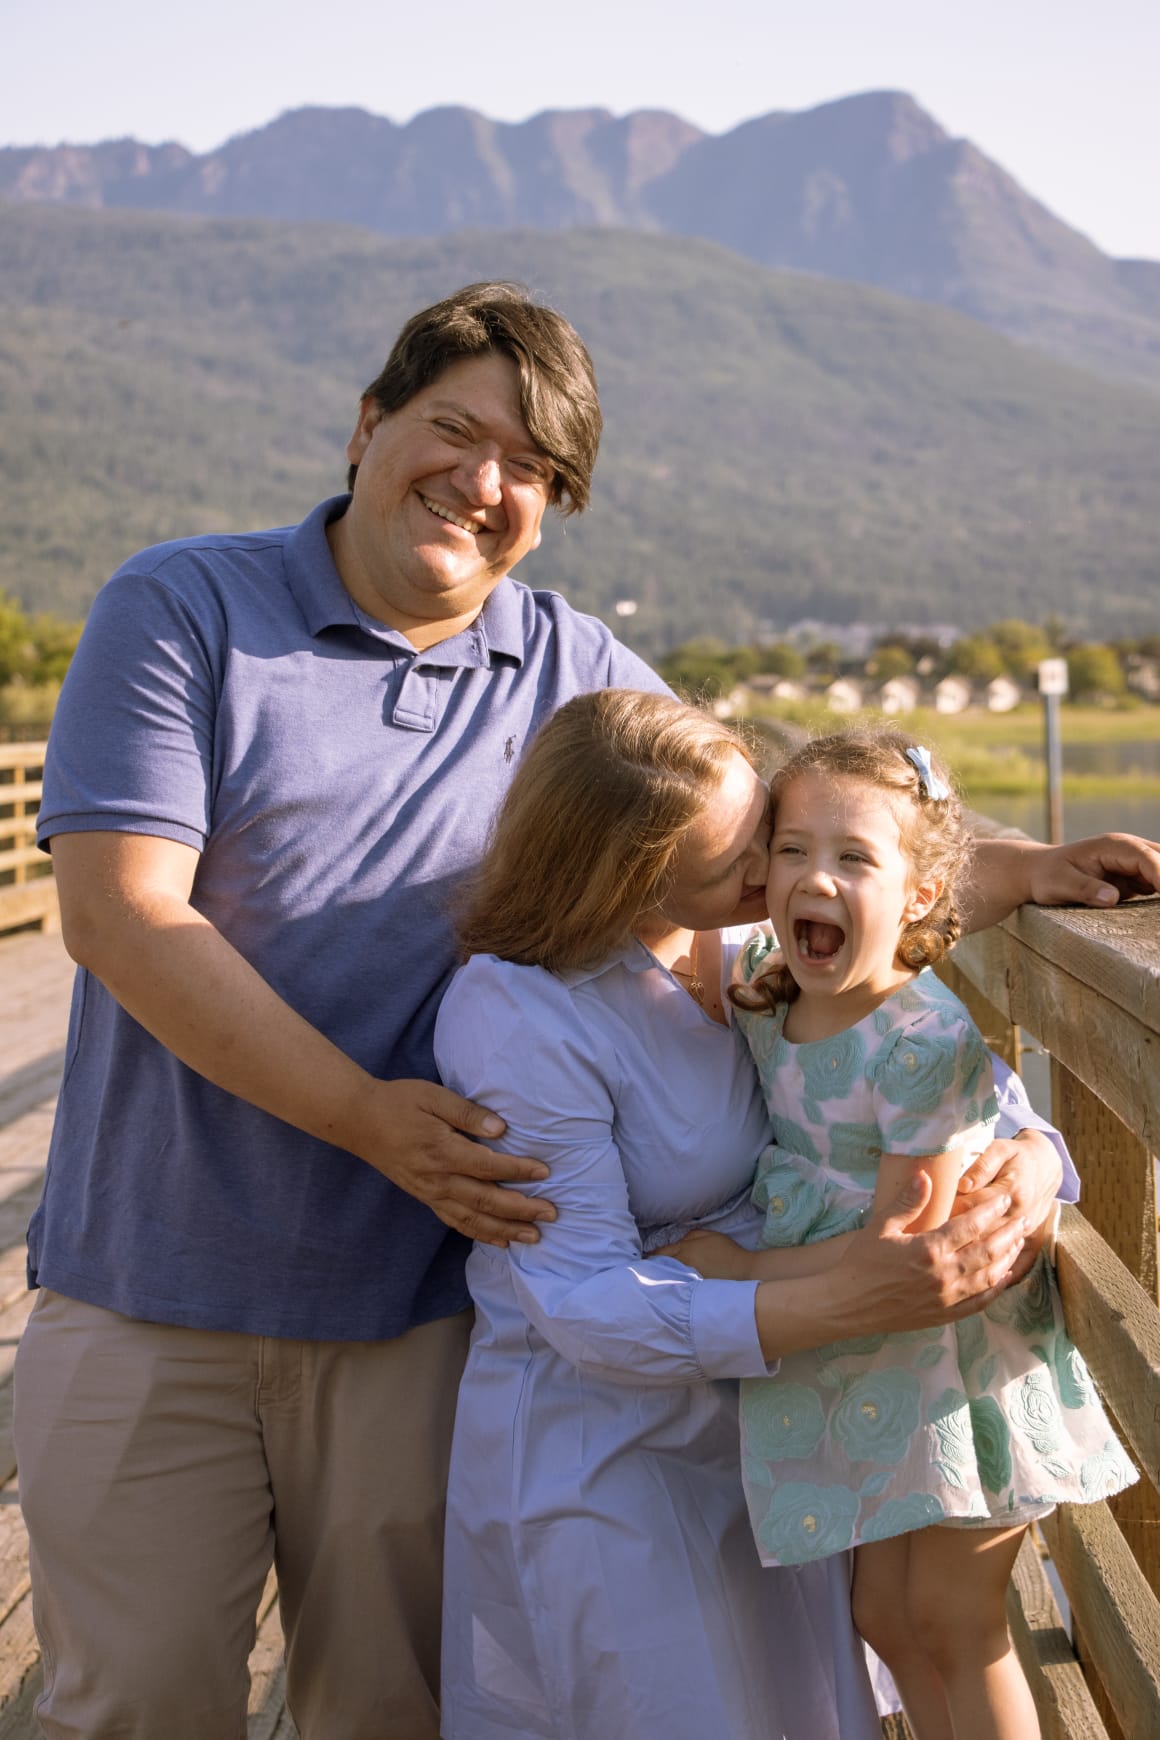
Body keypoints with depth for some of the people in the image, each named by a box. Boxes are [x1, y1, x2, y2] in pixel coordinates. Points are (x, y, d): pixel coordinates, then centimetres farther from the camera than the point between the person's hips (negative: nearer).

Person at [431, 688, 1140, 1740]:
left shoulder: (760, 946, -7)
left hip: (768, 1409, 6)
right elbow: (588, 1306, -27)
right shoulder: (517, 1015, -25)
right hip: (595, 1447, -6)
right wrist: (845, 1303, -38)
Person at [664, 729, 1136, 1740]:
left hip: (962, 1346, -7)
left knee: (953, 1621, 6)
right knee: (885, 1614, 16)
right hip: (853, 1368, 7)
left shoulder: (926, 1041, -27)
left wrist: (741, 1269, -16)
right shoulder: (761, 1002, -6)